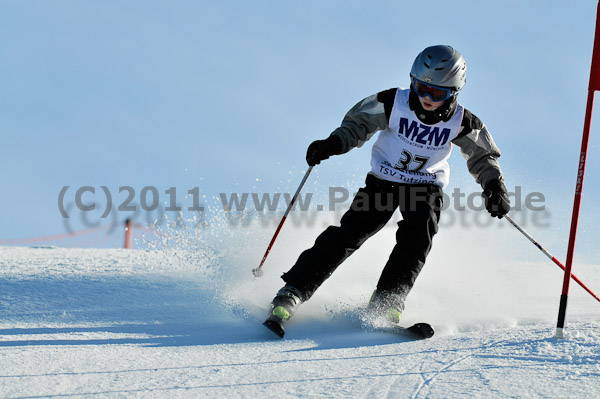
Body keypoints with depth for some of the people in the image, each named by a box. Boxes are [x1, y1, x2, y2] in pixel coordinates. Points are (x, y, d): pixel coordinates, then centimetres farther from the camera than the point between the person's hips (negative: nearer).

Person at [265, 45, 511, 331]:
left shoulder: (462, 123, -14)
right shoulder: (392, 104, -18)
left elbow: (484, 158, 1)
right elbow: (357, 125, -4)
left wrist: (494, 187, -16)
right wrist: (332, 144, -20)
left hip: (425, 187, 1)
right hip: (383, 181, -1)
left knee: (417, 235, -28)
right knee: (348, 233, -16)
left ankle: (386, 303, -26)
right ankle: (293, 291, -13)